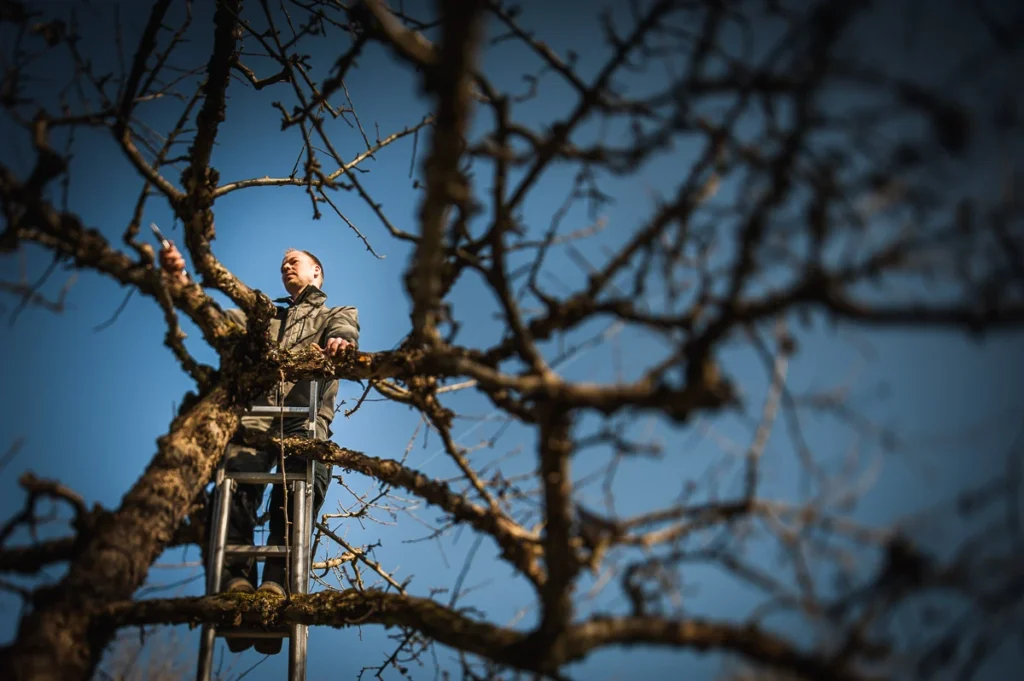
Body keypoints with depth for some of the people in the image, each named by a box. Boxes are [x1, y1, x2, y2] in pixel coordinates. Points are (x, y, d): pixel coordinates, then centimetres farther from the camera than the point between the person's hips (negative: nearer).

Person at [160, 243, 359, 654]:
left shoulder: (337, 314, 28)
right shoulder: (265, 318, 37)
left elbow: (345, 329, 3)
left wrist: (340, 340, -25)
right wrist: (181, 281, 1)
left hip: (306, 416, -2)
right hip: (256, 412, 2)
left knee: (306, 478, -33)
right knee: (238, 474, -30)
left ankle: (277, 581, -41)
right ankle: (236, 579, -36)